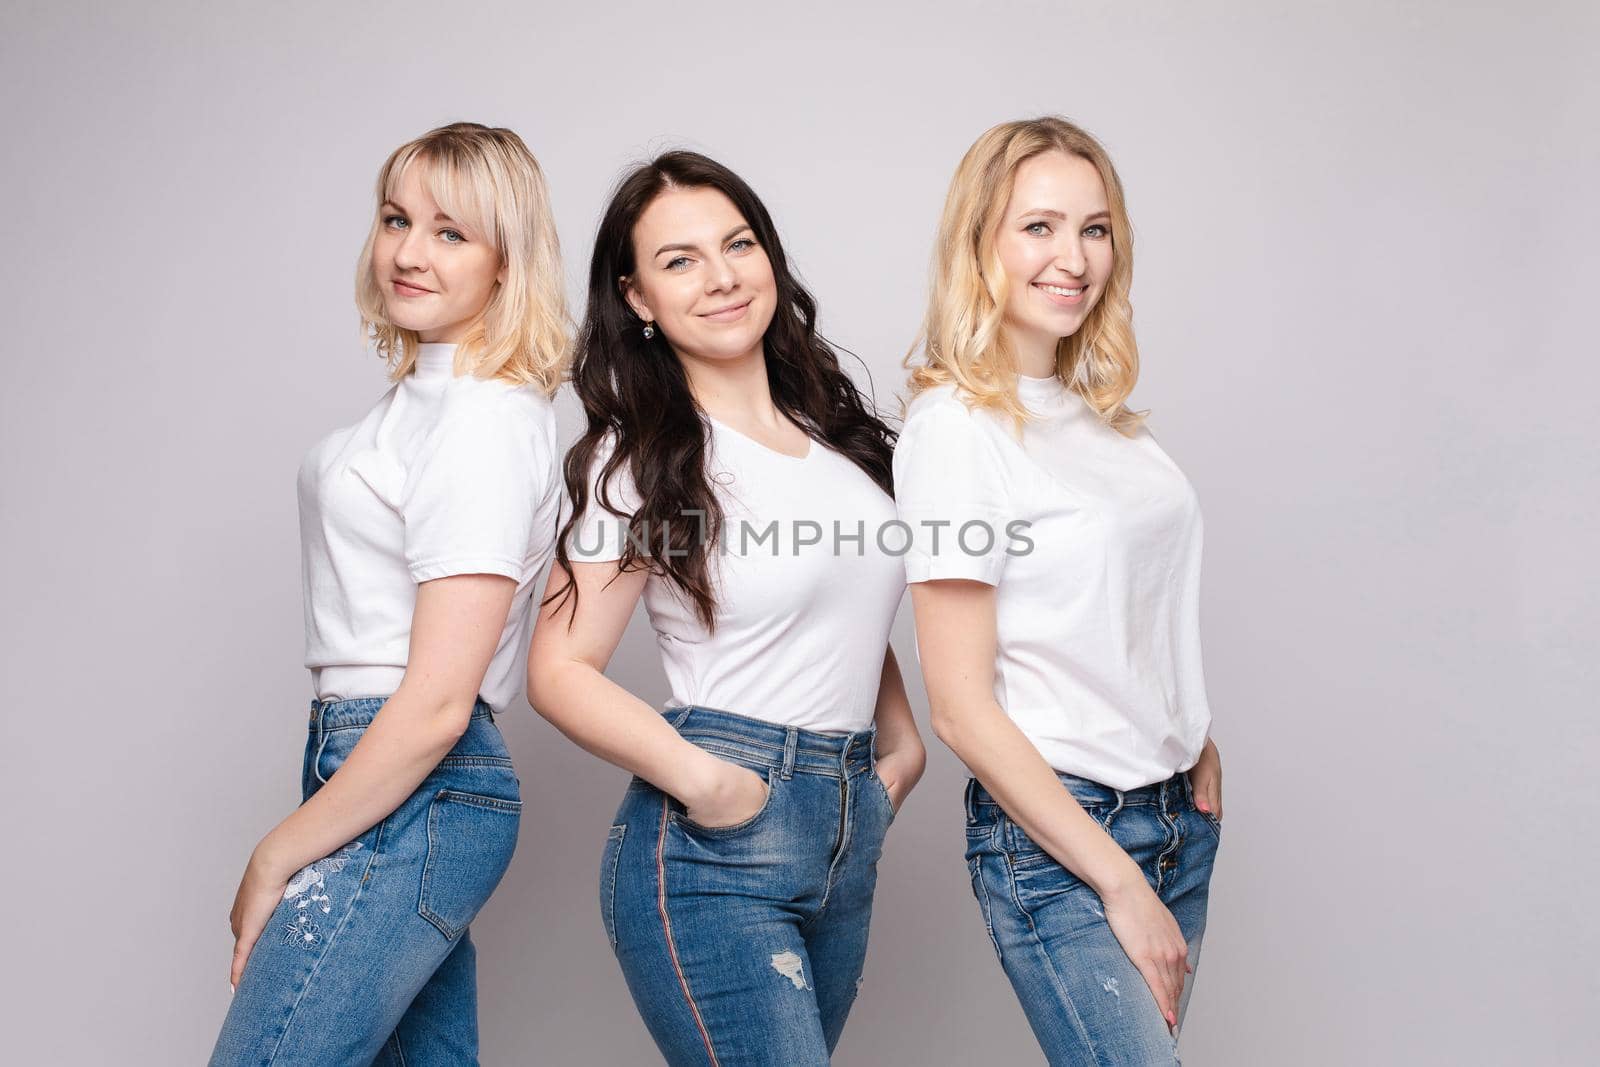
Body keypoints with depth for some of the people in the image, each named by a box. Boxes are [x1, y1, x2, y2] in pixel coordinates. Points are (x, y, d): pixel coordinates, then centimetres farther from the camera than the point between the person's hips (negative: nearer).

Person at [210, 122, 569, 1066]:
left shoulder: (488, 424, -15)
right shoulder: (422, 395, 15)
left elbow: (438, 701, -20)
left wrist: (276, 860, -13)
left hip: (415, 799, -9)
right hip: (384, 777, 9)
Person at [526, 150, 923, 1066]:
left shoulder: (834, 429, 11)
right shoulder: (641, 460, -7)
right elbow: (560, 670, -8)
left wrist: (903, 745, 9)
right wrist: (697, 775, -21)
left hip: (850, 845, 6)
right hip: (712, 851, -6)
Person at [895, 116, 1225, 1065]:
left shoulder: (1101, 409, 8)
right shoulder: (955, 426, -13)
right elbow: (963, 708, -15)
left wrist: (1199, 747, 6)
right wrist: (1120, 882, -14)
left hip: (1180, 811, 7)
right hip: (1052, 833, -7)